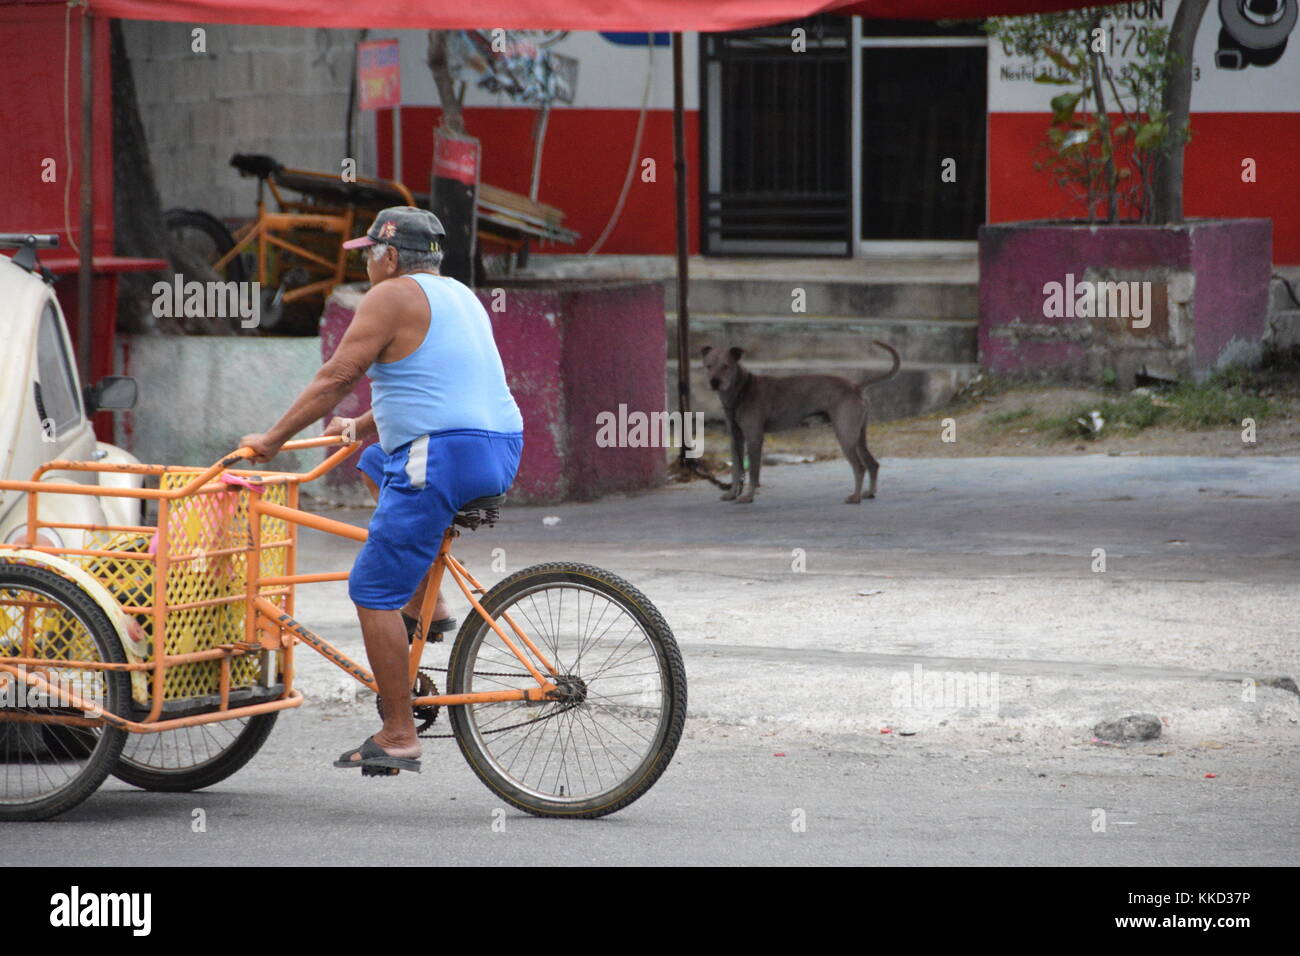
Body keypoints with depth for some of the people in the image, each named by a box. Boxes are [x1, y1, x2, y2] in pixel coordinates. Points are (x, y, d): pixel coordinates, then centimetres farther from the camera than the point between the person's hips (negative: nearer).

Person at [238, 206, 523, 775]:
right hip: (500, 452, 10)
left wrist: (272, 439, 0)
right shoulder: (456, 295, 23)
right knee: (375, 463, 34)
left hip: (444, 457, -10)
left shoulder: (392, 297, -5)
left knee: (374, 593, -5)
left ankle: (398, 738, -7)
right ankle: (425, 606, 24)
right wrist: (362, 426, 36)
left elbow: (336, 379, -7)